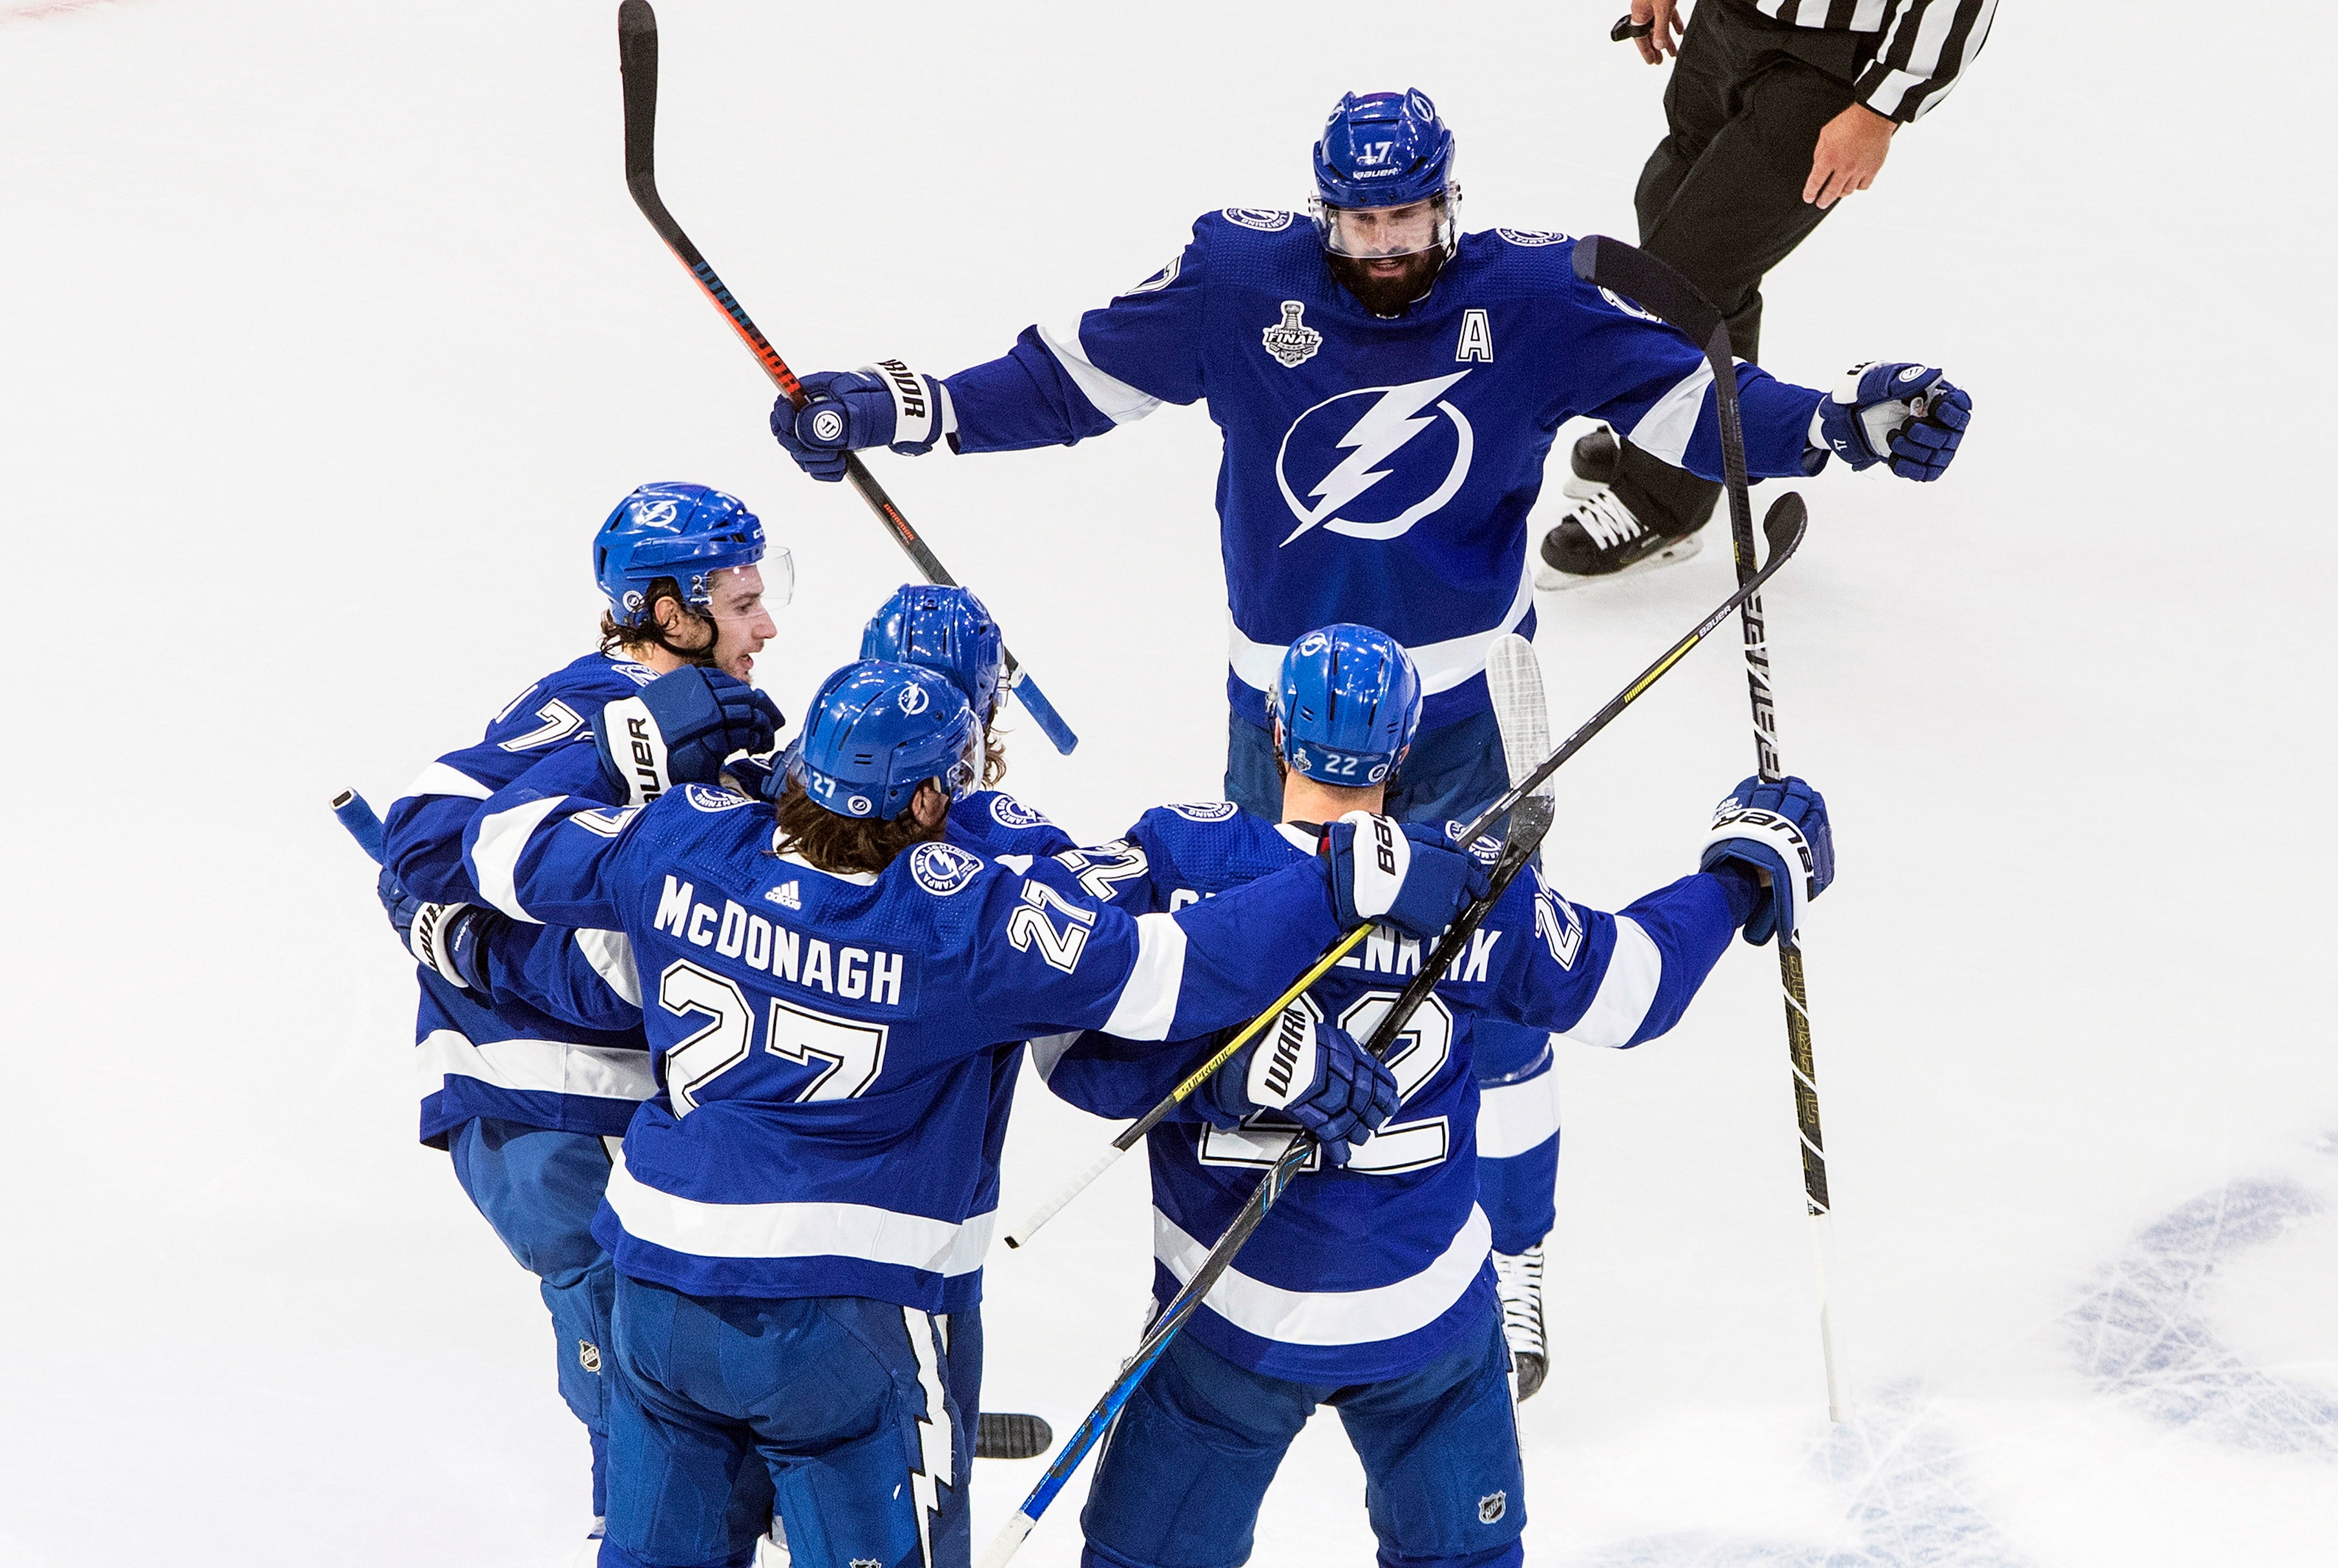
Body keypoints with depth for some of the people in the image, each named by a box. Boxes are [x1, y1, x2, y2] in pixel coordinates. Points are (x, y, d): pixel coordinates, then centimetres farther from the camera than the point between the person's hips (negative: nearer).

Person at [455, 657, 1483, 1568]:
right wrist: (1351, 878, -17)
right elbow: (1159, 972, -19)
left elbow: (507, 847, 9)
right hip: (838, 1312, -5)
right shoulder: (964, 924, -16)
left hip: (658, 1276, 5)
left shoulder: (683, 845, -4)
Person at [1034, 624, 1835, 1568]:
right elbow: (1631, 988, 3)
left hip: (1234, 1312, -1)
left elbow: (1076, 1045, -20)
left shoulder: (1175, 863, -18)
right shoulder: (1478, 893, -13)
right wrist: (1743, 871, 18)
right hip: (1429, 1313, 1)